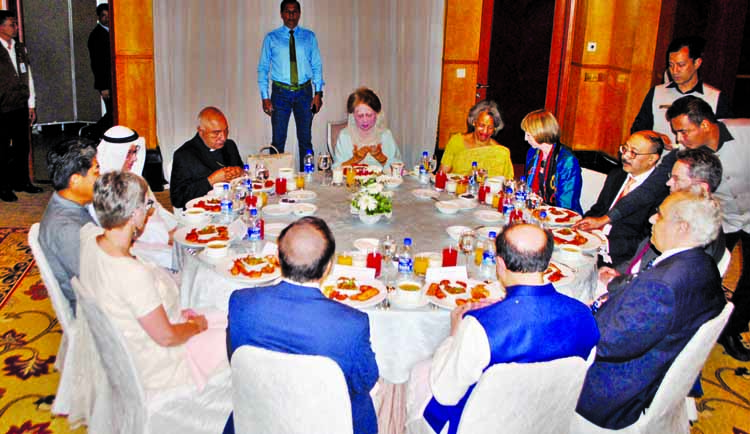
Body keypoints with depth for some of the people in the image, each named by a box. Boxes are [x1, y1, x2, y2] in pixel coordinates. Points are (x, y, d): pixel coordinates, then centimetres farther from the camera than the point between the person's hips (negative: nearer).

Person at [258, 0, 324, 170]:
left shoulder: (309, 37, 7)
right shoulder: (271, 38, 3)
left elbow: (317, 65, 6)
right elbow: (263, 68, 3)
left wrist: (318, 92, -5)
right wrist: (265, 97, -6)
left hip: (304, 92, 1)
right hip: (281, 92, -1)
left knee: (305, 138, 8)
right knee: (278, 139, 2)